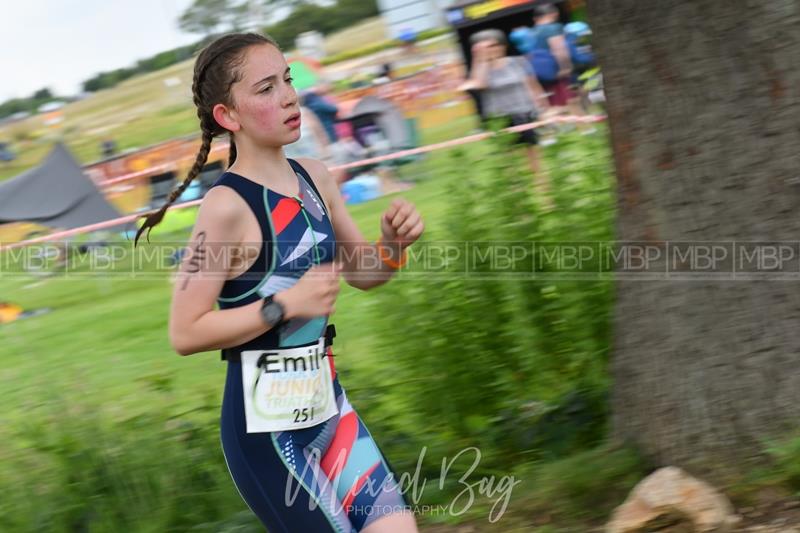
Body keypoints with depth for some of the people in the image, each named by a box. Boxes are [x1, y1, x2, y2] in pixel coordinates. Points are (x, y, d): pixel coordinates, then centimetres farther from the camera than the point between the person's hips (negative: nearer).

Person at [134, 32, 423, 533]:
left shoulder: (315, 177, 4)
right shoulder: (227, 206, -16)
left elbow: (362, 272, 17)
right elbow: (186, 333, -17)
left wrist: (394, 244, -3)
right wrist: (286, 304, -21)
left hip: (327, 401, 7)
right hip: (266, 421, -7)